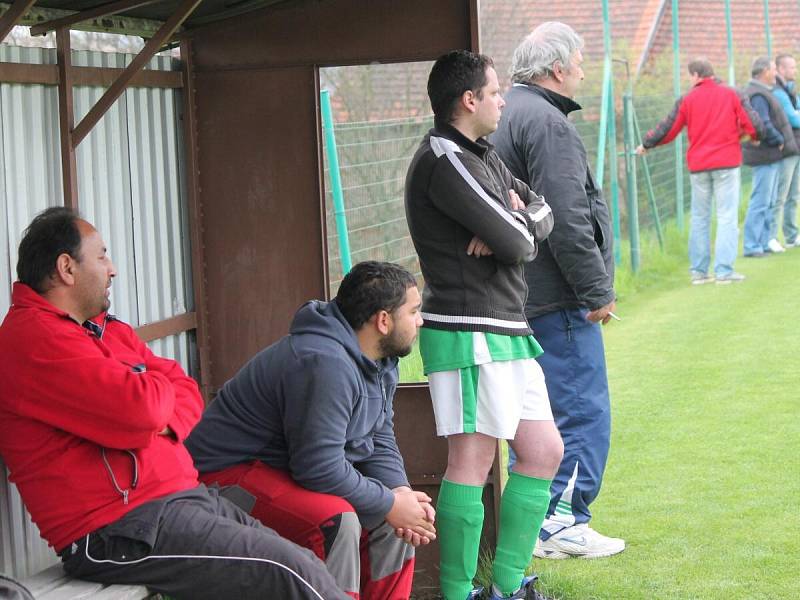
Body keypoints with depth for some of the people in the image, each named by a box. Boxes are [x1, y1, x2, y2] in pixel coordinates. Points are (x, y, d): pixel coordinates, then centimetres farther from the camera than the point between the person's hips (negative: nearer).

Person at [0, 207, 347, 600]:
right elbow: (142, 406, -24)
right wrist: (158, 386, 2)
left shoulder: (107, 330, 19)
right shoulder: (32, 337, -14)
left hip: (181, 495, 10)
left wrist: (164, 423, -5)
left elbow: (185, 391, 19)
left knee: (302, 565, 1)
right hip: (120, 532, -10)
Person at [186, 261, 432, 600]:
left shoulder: (379, 360, 5)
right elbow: (319, 467, -30)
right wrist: (389, 504, -19)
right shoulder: (326, 365, -29)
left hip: (287, 469, 11)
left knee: (396, 514, 6)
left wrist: (400, 491, -10)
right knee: (335, 518, -31)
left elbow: (379, 439, 9)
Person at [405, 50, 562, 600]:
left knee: (543, 452, 11)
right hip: (469, 332, -10)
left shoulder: (481, 157, 19)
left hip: (506, 332, 10)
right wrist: (518, 225, 5)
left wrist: (513, 224, -7)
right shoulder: (444, 162, -14)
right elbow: (518, 244, -19)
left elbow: (543, 214, 15)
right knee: (473, 461, -9)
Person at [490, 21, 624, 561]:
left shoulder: (510, 114, 17)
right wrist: (596, 292, -15)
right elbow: (566, 220, -22)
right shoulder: (545, 121, -15)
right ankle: (564, 525, -2)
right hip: (559, 299, -10)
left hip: (520, 296, 10)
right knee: (584, 413, -4)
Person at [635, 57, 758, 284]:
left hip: (698, 166, 2)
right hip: (727, 163, -2)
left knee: (699, 218, 11)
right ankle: (724, 270, -7)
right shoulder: (731, 94, 0)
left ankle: (698, 271, 11)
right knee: (727, 217, -1)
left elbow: (668, 129, 4)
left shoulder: (687, 99, 1)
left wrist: (646, 144, 20)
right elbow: (750, 124, -3)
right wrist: (753, 136, 20)